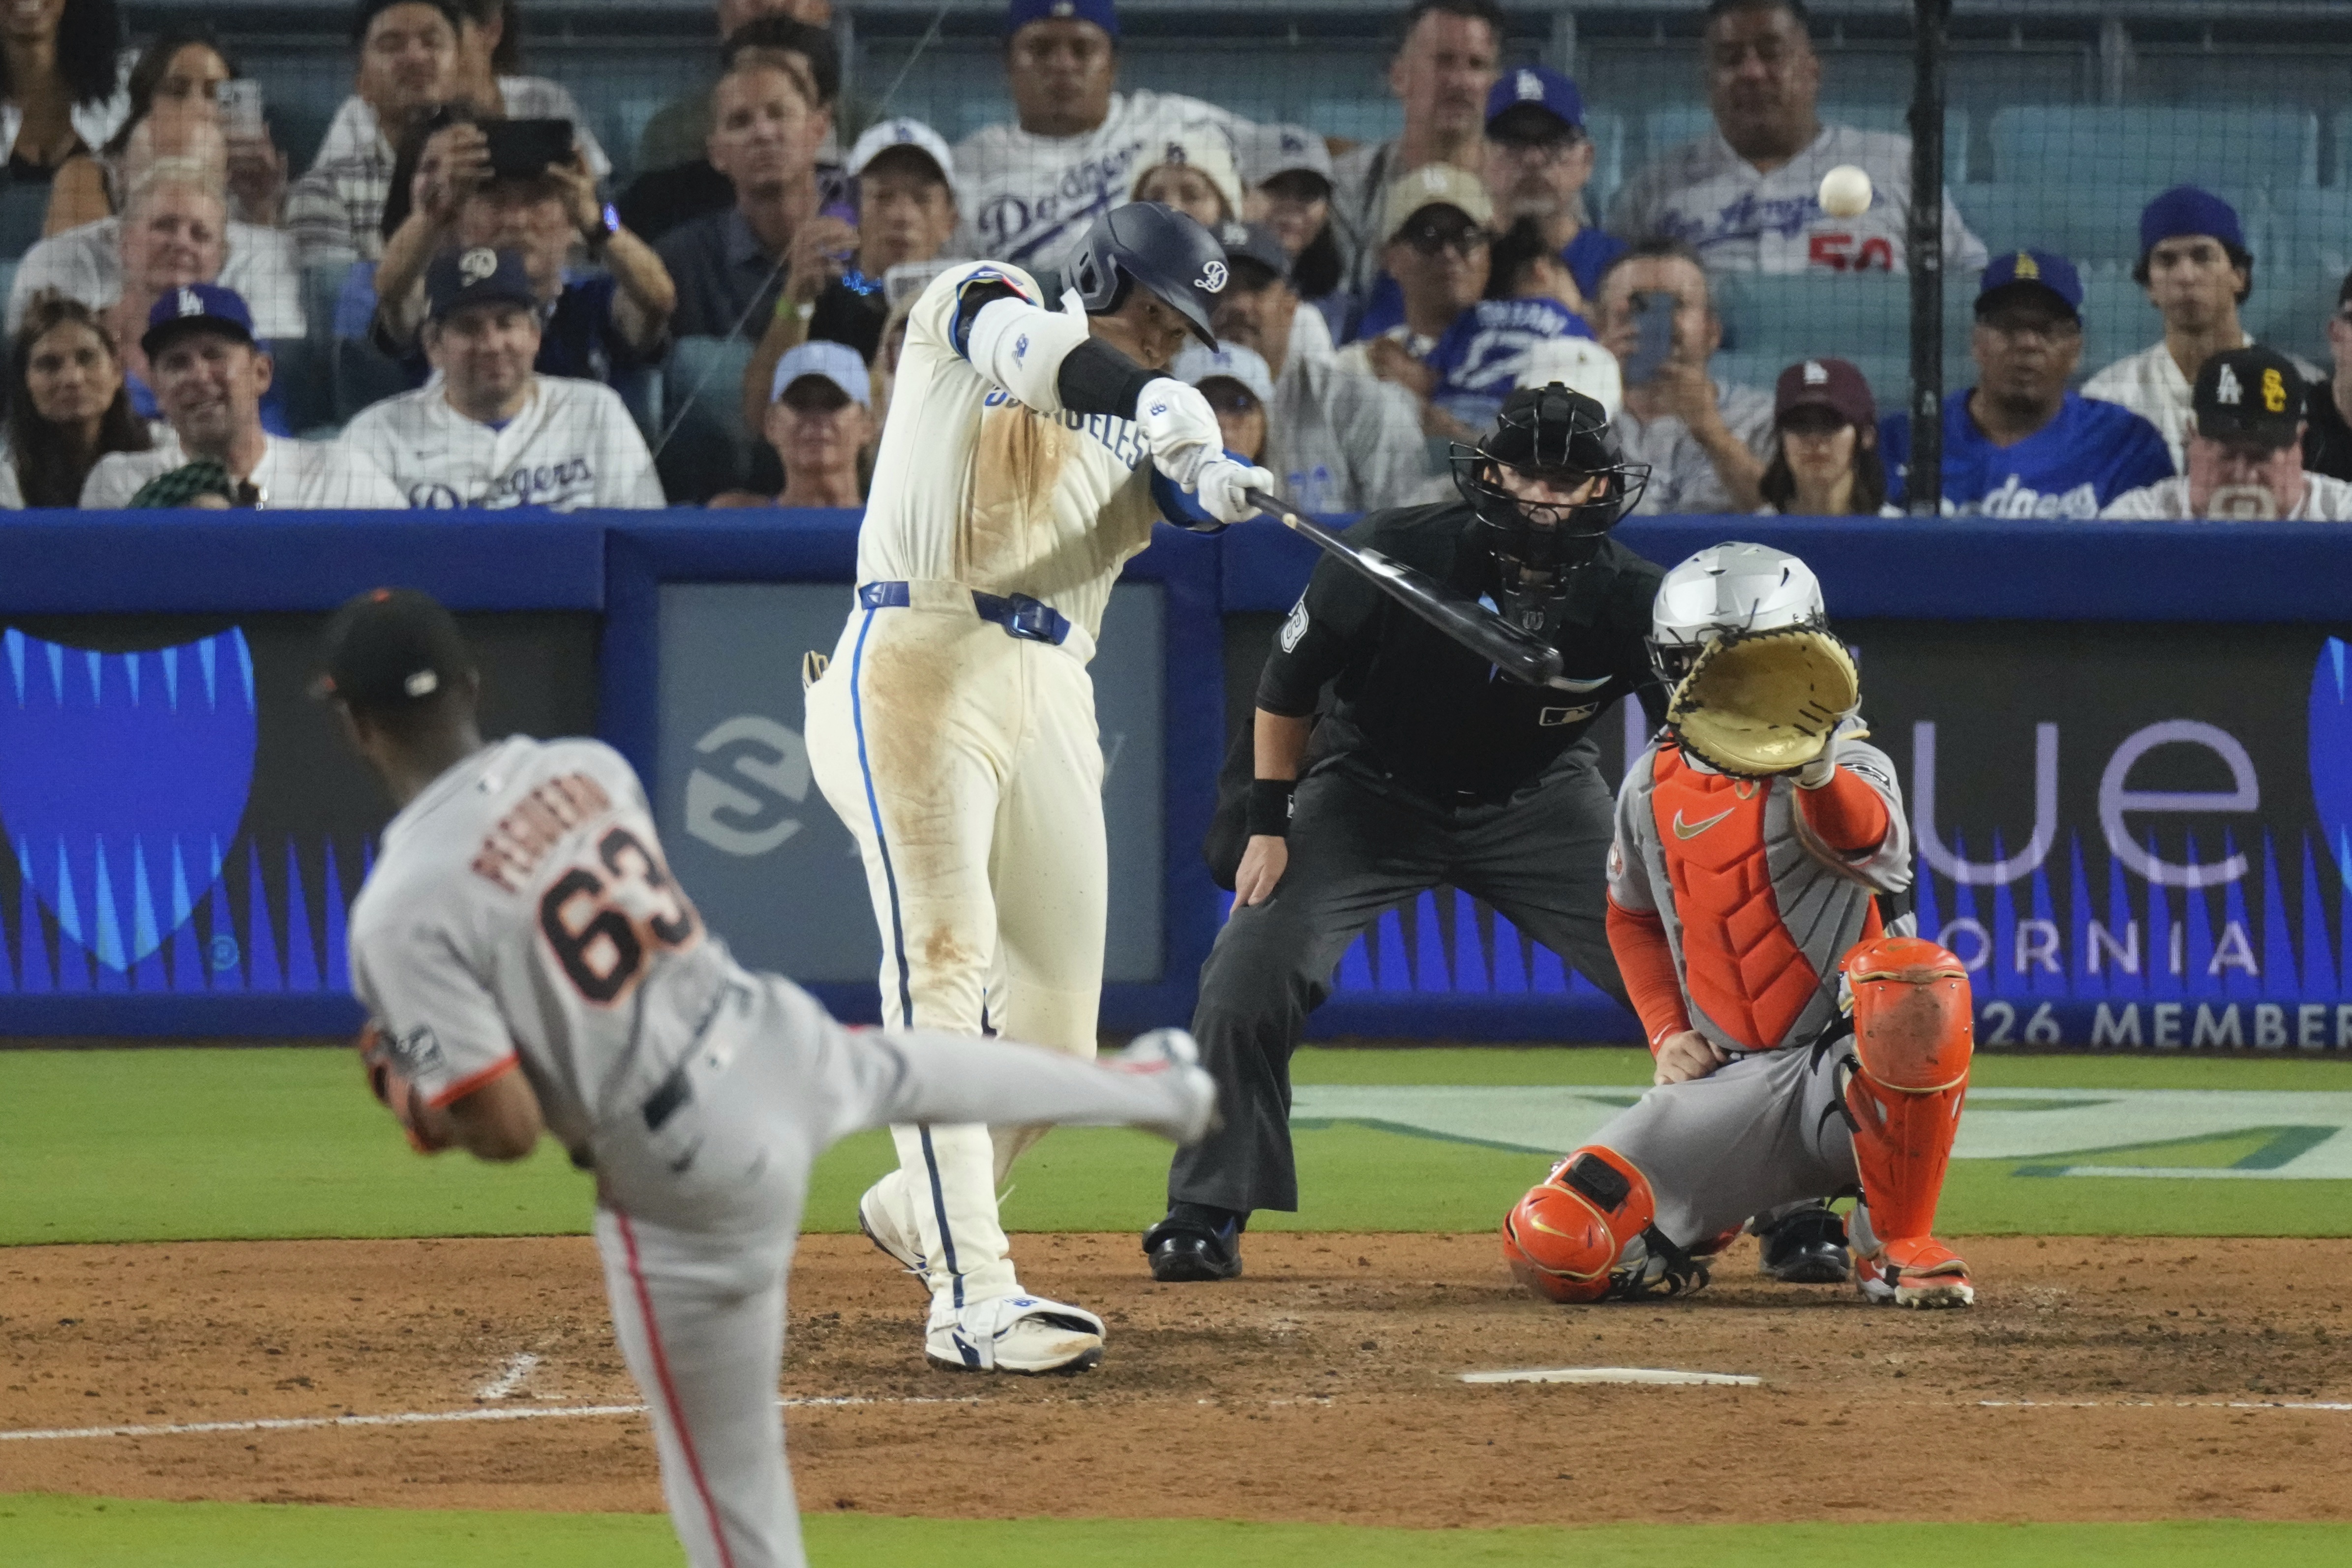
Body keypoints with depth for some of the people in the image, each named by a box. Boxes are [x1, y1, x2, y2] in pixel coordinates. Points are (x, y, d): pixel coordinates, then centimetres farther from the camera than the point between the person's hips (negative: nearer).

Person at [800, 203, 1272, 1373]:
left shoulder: (1132, 433, 23)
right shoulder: (974, 307, 10)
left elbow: (1187, 487, 2)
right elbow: (1032, 349, -13)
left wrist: (1215, 484, -23)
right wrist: (1157, 399, -31)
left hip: (1052, 701, 6)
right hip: (921, 669, -6)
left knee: (1055, 1031, 3)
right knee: (944, 969, -16)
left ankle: (920, 1211, 31)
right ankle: (973, 1299, -23)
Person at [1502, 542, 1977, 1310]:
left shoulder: (1849, 769, -9)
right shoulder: (1655, 786, 7)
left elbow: (1864, 835, -35)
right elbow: (1634, 917, 25)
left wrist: (1817, 771, -59)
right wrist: (1668, 1034, 7)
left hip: (1852, 1071, -4)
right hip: (1729, 1084, 4)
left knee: (1918, 981, -41)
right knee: (1551, 1248, -16)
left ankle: (1897, 1245, -18)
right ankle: (1702, 1217, 22)